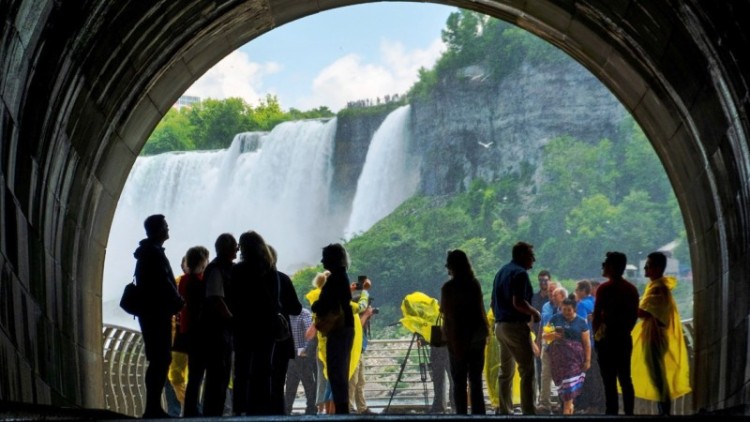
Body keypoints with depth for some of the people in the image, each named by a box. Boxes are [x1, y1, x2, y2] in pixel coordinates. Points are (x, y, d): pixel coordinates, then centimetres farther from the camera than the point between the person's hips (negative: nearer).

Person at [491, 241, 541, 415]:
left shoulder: (502, 272, 16)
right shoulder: (520, 273, -12)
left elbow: (494, 302, 21)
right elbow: (518, 302, -22)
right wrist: (534, 313, -9)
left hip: (500, 325, 9)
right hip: (516, 326, -9)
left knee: (506, 371, 13)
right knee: (527, 370, -9)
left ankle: (504, 410, 14)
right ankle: (528, 411, -14)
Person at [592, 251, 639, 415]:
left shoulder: (605, 288, -11)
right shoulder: (631, 289, 9)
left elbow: (597, 315, -11)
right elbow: (634, 315, 12)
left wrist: (596, 334, 2)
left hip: (607, 339, -6)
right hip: (625, 339, 6)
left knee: (609, 381, -5)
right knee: (625, 379, 9)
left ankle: (612, 413, -7)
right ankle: (629, 413, 9)